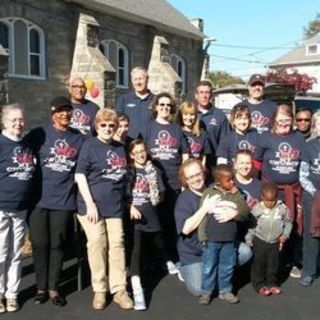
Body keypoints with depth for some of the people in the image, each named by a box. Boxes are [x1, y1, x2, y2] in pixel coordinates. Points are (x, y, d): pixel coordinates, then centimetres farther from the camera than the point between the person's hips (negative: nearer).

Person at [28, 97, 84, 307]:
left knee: (58, 244, 7)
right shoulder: (39, 134, 0)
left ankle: (53, 288, 19)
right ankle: (41, 287, 17)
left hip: (65, 200, 2)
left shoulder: (79, 138, 8)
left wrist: (74, 181, 5)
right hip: (39, 199, -1)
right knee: (40, 244, 3)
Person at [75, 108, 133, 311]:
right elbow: (80, 176, -9)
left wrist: (127, 202, 13)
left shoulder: (120, 148, 12)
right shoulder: (89, 145, -3)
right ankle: (99, 290, 15)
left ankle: (119, 290, 12)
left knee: (117, 246, 4)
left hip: (115, 206, 4)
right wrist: (90, 203, -14)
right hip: (93, 205, -4)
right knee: (97, 246, 2)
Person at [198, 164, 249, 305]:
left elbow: (244, 213, -6)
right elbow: (202, 215, -5)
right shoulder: (209, 193, -6)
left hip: (229, 239, 3)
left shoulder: (235, 195, 3)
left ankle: (225, 291, 28)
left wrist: (236, 195, -13)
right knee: (209, 267, 6)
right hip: (212, 239, -3)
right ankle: (206, 292, 20)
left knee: (227, 267, 13)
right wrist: (202, 236, -8)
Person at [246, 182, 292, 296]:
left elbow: (288, 222, 7)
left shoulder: (282, 208, -7)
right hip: (259, 241, -2)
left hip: (275, 242, 2)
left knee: (273, 263, 12)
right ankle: (259, 284, 18)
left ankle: (271, 283, 29)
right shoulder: (257, 208, -12)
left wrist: (285, 235, -3)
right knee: (259, 263, 5)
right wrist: (249, 239, -3)